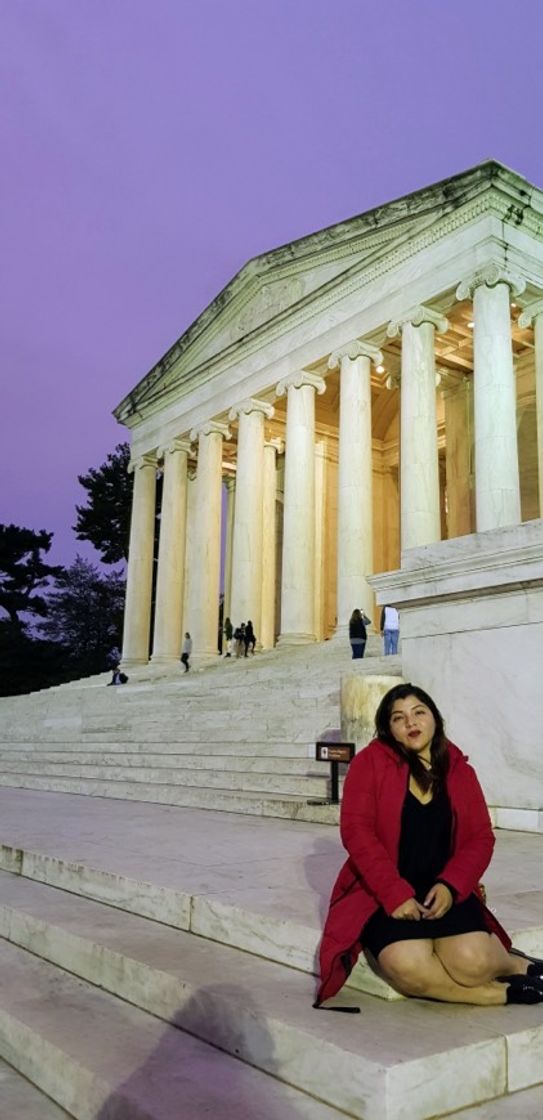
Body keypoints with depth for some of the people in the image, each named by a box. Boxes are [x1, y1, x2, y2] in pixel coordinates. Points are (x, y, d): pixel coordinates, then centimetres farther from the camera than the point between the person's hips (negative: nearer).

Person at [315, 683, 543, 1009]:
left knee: (472, 960, -27)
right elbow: (356, 830, -11)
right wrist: (395, 894, -19)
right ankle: (500, 992, -8)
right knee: (408, 967, -30)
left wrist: (450, 885, -13)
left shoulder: (460, 771, 8)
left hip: (442, 891, 2)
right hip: (383, 895, -2)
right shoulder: (370, 762, -3)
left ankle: (514, 964, 8)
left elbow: (480, 838, 5)